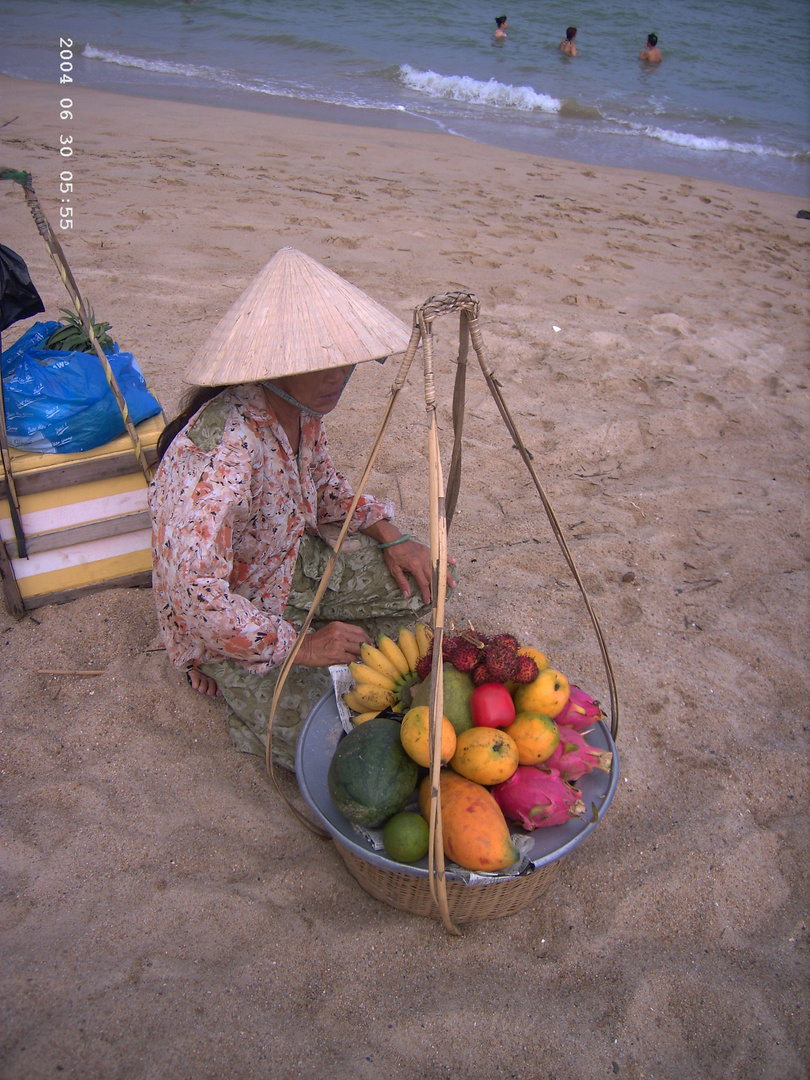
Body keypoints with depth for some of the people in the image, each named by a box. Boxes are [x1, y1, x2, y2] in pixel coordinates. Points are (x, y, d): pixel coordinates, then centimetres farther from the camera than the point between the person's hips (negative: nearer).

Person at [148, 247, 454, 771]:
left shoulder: (303, 405, -9)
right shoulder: (226, 444, -36)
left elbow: (325, 486, 10)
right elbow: (192, 593, -40)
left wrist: (390, 535, -6)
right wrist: (297, 645, -28)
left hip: (298, 561, 8)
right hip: (230, 617, -7)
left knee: (420, 581, -3)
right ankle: (242, 688, 13)